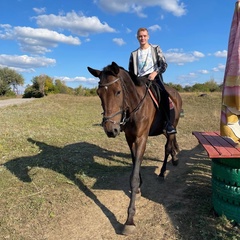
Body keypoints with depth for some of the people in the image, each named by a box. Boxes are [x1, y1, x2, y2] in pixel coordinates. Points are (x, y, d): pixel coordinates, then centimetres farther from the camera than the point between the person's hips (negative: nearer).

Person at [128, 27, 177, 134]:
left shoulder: (156, 49, 11)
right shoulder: (134, 54, 17)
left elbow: (164, 64, 2)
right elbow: (130, 71, 19)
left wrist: (155, 72, -16)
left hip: (154, 77, -3)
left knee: (163, 93, -33)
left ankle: (168, 123, -30)